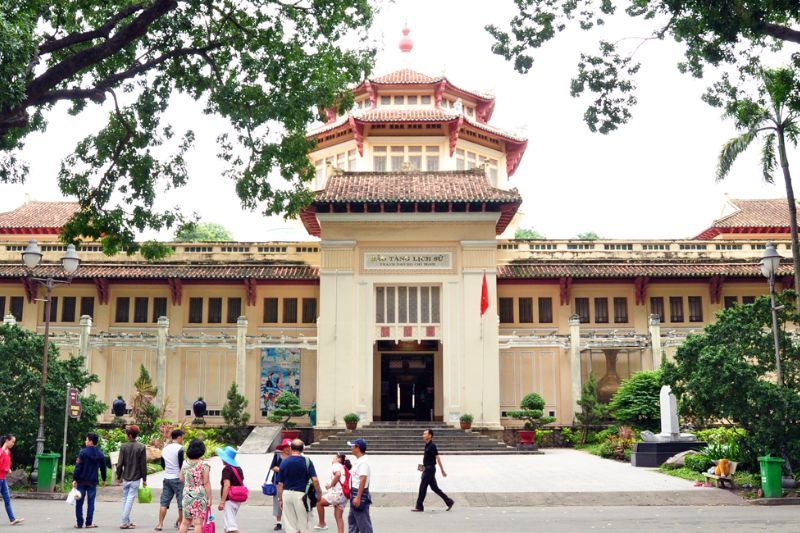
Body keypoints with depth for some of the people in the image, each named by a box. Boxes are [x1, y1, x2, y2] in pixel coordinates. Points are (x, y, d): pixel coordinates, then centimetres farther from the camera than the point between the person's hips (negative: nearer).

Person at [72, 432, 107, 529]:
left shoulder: (83, 452, -8)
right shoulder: (100, 454, 6)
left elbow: (78, 466, -13)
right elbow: (103, 468, 14)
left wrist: (74, 479, -12)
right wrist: (104, 479, 27)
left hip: (81, 481, -3)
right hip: (93, 482, 3)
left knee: (79, 503, 6)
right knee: (91, 503, 6)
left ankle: (79, 523, 7)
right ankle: (89, 523, 5)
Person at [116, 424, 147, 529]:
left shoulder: (123, 447, -5)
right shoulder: (141, 447, -7)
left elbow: (120, 464, -4)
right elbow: (143, 465, -5)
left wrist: (119, 477, 10)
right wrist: (144, 479, 3)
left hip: (125, 478, 1)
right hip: (136, 478, -1)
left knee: (125, 499, 13)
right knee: (130, 499, 0)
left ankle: (127, 521, 17)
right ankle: (124, 522, -3)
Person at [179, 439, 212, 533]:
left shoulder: (185, 463, 1)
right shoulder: (204, 465, -14)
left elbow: (181, 479, 11)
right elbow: (206, 483, -12)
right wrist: (209, 498, -7)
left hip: (187, 494, 5)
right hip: (200, 495, -5)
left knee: (185, 521, 15)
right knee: (198, 522, 0)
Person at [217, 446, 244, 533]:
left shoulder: (226, 469, -13)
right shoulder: (239, 468, 12)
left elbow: (227, 485, -22)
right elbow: (241, 484, 16)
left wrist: (222, 501, -23)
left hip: (229, 499, -9)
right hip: (238, 499, 9)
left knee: (231, 525, -9)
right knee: (227, 524, 20)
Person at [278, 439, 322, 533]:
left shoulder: (284, 462, 2)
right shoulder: (306, 461, -5)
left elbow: (280, 484, 4)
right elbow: (315, 480, -13)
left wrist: (281, 499, 12)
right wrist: (319, 493, -1)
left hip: (286, 494, 2)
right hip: (301, 494, -2)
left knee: (290, 525, 9)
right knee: (304, 525, 8)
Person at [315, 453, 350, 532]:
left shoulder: (336, 465, 1)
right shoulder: (344, 468, 27)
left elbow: (338, 474, -20)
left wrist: (331, 485, -11)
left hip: (338, 493, -9)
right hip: (344, 495, 9)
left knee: (319, 502, 5)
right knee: (338, 517, 9)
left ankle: (322, 524, 11)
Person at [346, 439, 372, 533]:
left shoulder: (363, 462, -19)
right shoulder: (358, 461, 13)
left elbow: (363, 479, -26)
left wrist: (358, 497, -30)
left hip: (360, 494, -11)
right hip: (355, 494, 11)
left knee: (363, 521, -5)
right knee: (352, 519, 19)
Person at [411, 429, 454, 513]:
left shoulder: (432, 446, -16)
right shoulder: (427, 445, 12)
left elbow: (438, 458, -17)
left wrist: (442, 470, -16)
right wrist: (424, 467, 20)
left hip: (430, 469, -9)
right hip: (427, 469, 9)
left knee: (422, 487, -4)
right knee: (434, 487, 12)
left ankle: (419, 507, 2)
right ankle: (449, 501, 17)